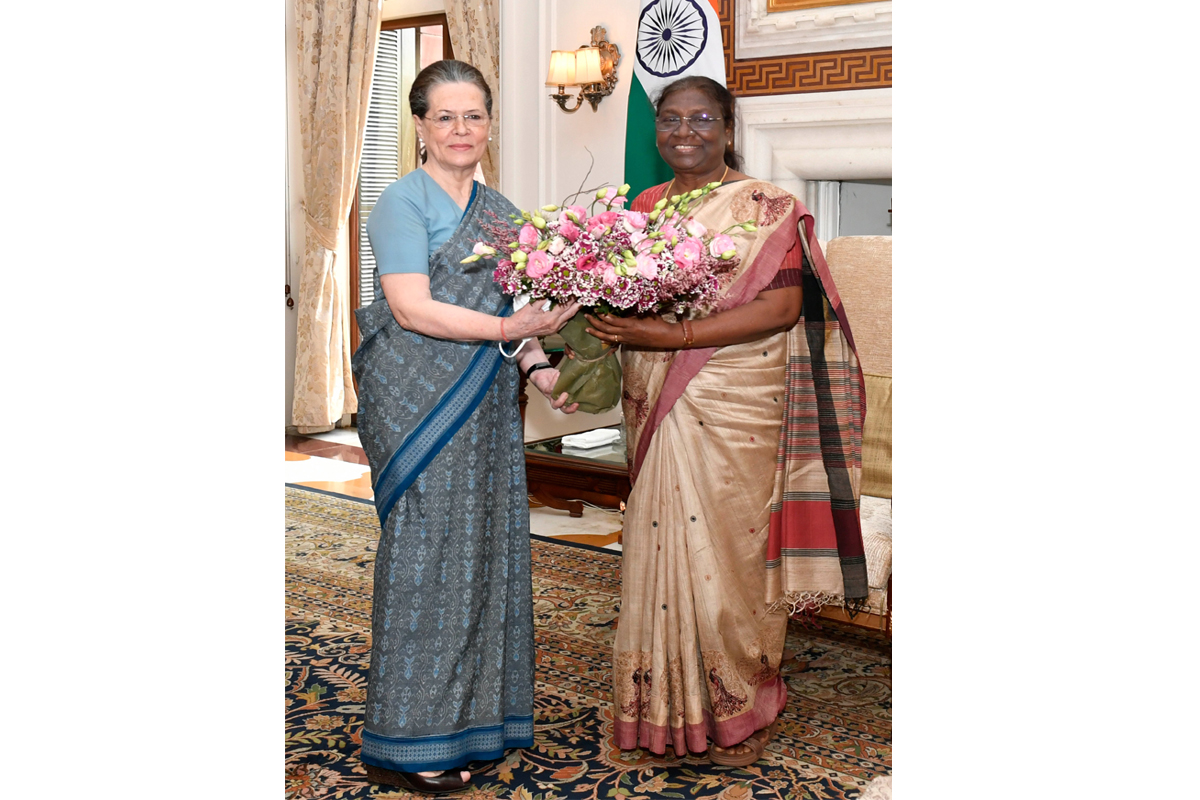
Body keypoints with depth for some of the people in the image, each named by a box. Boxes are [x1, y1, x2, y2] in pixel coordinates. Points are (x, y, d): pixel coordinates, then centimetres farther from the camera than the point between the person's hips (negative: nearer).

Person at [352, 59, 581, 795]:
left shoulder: (501, 210, 16)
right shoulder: (403, 202, -6)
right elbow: (412, 307, -15)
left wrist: (538, 365, 3)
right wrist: (511, 329, -20)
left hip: (487, 407, 7)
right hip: (418, 405, -7)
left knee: (485, 553, 8)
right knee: (425, 556, -4)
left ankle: (467, 720, 21)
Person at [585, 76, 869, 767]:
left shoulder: (765, 207, -3)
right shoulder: (645, 206, 14)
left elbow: (782, 305, -14)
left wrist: (675, 335, -20)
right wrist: (609, 323, -5)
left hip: (732, 411, -5)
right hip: (656, 408, 5)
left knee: (724, 549, -2)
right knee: (659, 546, 7)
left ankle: (738, 716, 16)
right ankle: (664, 708, 21)